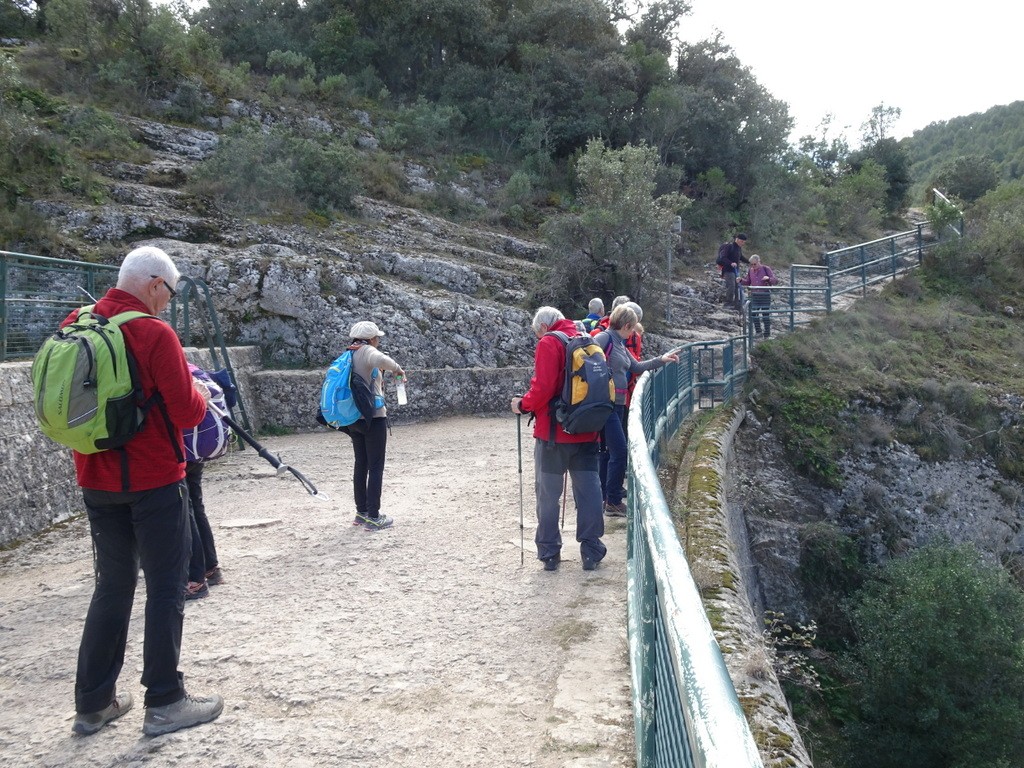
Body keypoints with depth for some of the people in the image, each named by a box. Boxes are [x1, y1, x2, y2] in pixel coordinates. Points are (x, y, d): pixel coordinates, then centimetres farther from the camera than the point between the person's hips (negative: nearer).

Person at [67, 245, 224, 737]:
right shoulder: (154, 333, -15)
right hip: (153, 480, -6)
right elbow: (186, 413, -16)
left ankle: (93, 703, 21)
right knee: (166, 588, 4)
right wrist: (199, 393, 4)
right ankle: (164, 703, 10)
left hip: (96, 480, 7)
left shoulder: (74, 327, 5)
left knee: (113, 585, 16)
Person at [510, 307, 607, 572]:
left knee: (548, 494, 6)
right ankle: (592, 552, 11)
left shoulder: (549, 343, -9)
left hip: (554, 431, -5)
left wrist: (524, 405, -3)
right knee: (588, 491, 9)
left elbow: (543, 387, -19)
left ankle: (549, 554, 11)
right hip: (587, 432, 5)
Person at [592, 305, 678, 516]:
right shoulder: (604, 338, -12)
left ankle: (605, 497, 23)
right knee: (619, 451, -10)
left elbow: (637, 367, 27)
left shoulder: (620, 345, 16)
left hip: (618, 404, 10)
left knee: (610, 451, 14)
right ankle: (613, 503, -4)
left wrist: (661, 360, 26)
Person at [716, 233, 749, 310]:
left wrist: (749, 261, 15)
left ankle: (737, 304, 14)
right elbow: (723, 258, -20)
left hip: (736, 270, 8)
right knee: (731, 286, -18)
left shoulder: (739, 248, 11)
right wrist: (731, 263, -33)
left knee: (737, 287, 8)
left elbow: (741, 257, 27)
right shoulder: (729, 246, -14)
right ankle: (728, 302, -6)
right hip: (728, 270, -8)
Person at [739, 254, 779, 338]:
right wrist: (741, 281, -5)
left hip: (765, 295, -4)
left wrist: (768, 278, -28)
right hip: (754, 295, 4)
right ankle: (758, 331, 17)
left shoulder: (766, 269, -7)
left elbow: (776, 281, -8)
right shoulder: (750, 271, 5)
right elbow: (747, 282, 16)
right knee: (753, 314, 2)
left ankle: (767, 334, 11)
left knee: (766, 314, 2)